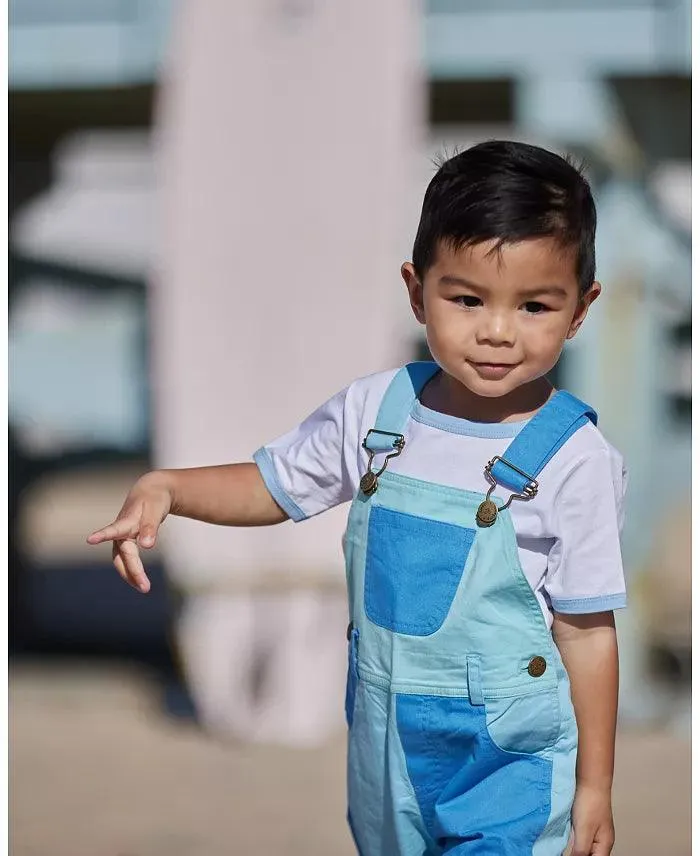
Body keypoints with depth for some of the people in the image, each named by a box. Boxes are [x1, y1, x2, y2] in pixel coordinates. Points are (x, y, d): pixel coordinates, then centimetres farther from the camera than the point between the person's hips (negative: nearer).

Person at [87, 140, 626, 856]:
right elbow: (272, 486, 10)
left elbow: (587, 633, -10)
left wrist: (595, 788, -5)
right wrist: (163, 489, -8)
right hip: (383, 736, 5)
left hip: (508, 756, -5)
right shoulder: (375, 410, -6)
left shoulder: (574, 461, -17)